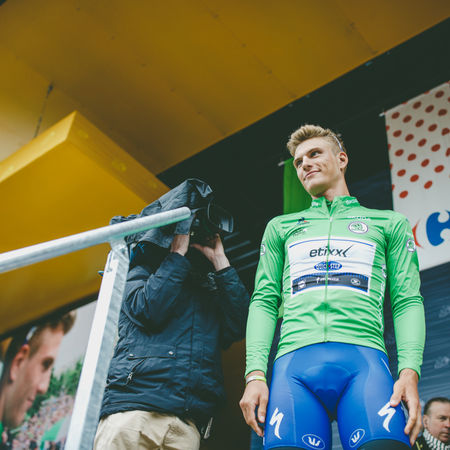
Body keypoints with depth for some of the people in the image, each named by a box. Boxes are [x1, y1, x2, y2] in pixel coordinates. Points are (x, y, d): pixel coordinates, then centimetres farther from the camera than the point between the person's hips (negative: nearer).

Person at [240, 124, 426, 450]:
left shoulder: (389, 223, 22)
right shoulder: (280, 227, 27)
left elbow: (407, 300, 12)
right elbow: (264, 300, 17)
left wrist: (410, 371, -5)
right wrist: (255, 374, 1)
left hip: (364, 357, -1)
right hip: (294, 361, 2)